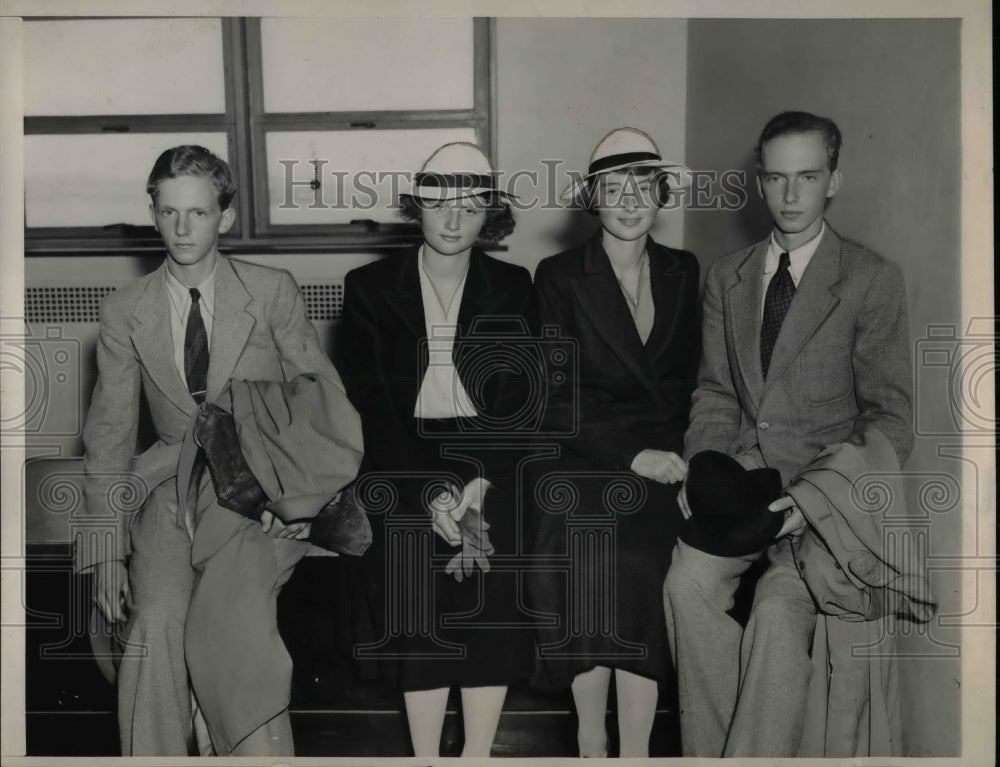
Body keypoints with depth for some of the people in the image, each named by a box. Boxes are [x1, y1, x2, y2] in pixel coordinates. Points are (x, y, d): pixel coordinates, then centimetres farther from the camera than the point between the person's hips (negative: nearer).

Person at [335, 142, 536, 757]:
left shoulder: (512, 288, 9)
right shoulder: (370, 287, 5)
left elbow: (520, 398, 3)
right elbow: (369, 402, -1)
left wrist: (480, 481, -12)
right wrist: (431, 490, -11)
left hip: (490, 463, 1)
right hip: (404, 465, 0)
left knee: (492, 610, -9)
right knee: (418, 613, -9)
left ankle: (478, 757, 3)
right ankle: (426, 758, 4)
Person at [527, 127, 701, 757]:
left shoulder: (684, 273, 13)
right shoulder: (559, 276, 2)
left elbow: (688, 384, 13)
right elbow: (558, 402, -4)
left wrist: (673, 453, -5)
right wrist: (634, 455, -14)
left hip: (661, 463, 2)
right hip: (580, 464, -2)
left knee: (638, 562, -19)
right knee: (602, 561, -20)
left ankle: (633, 752, -6)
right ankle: (593, 746, -1)